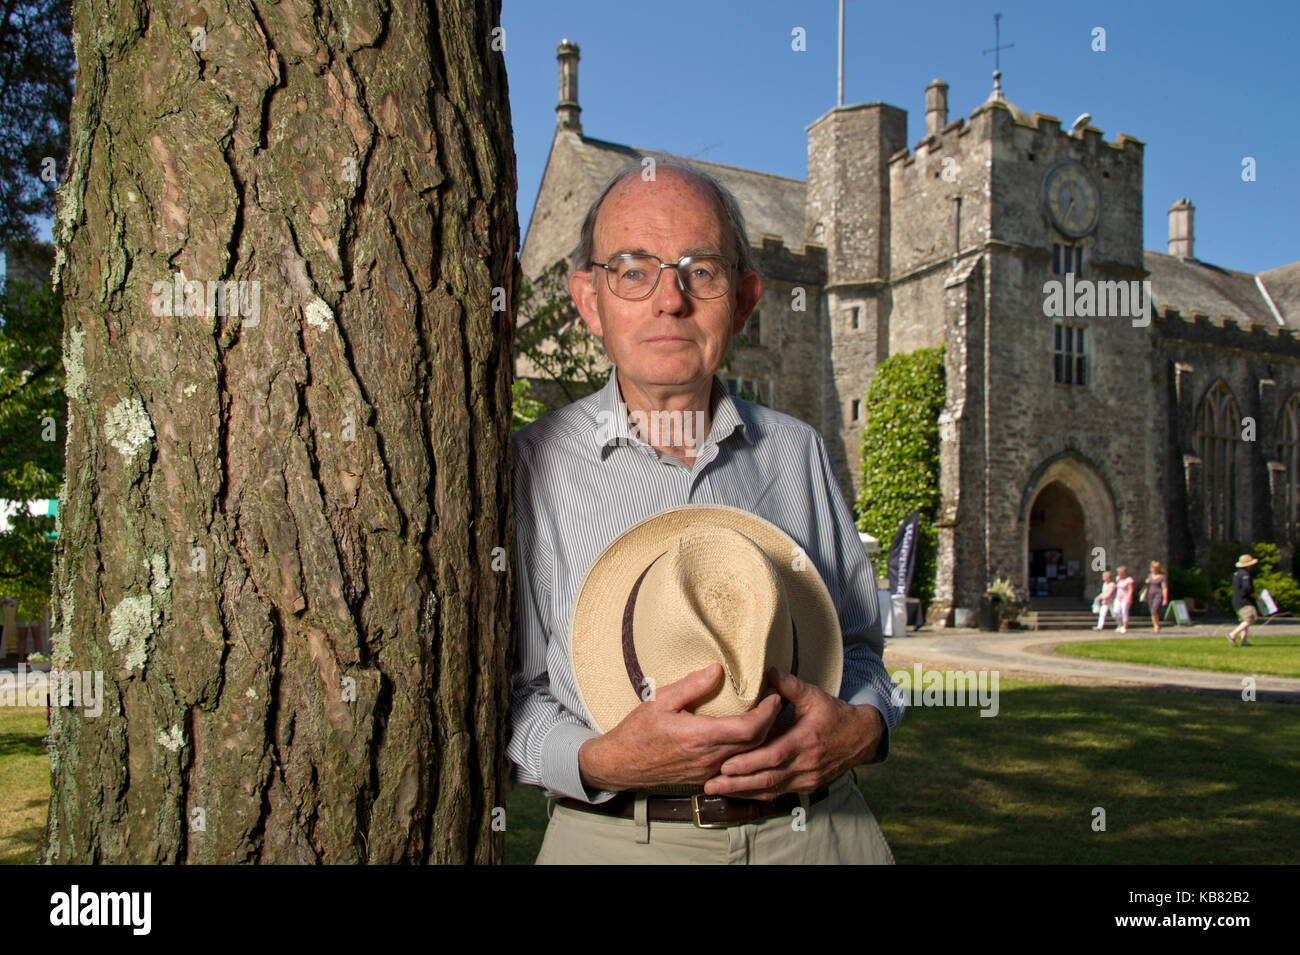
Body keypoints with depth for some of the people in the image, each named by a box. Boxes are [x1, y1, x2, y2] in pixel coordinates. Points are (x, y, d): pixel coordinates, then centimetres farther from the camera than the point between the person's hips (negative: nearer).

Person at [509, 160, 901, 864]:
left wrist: (862, 726, -10)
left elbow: (857, 644, 12)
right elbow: (508, 694, -5)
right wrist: (602, 761, -23)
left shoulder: (797, 451, 6)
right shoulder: (534, 465, -6)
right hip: (618, 839, -3)